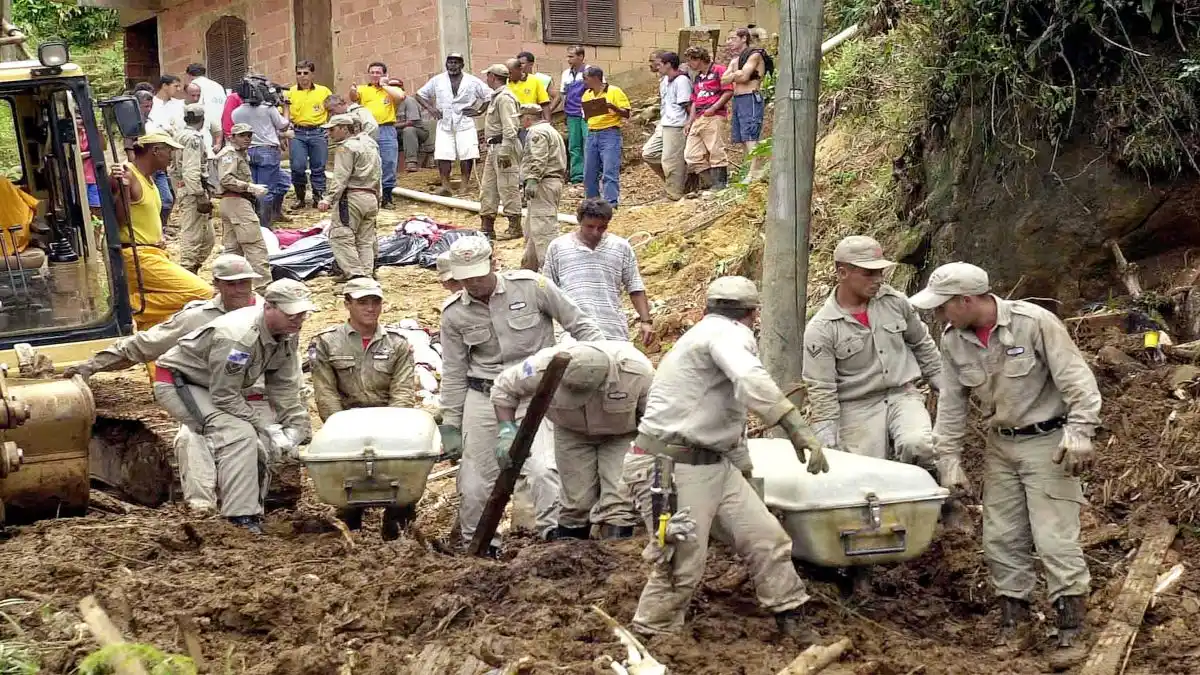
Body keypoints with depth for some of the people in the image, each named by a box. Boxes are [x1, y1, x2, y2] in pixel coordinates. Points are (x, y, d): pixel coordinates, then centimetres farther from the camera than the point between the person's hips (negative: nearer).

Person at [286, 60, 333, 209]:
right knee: (298, 166, -8)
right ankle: (300, 197, 8)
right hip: (298, 133, 0)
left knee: (318, 167, 3)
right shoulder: (291, 92, 5)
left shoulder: (323, 91, 6)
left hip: (318, 133, 0)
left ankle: (319, 197, 13)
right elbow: (286, 115, 7)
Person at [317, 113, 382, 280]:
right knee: (366, 239, 10)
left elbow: (340, 177, -16)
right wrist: (378, 199, 31)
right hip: (371, 197, 9)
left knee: (340, 236, -10)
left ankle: (355, 274, -20)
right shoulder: (369, 146, 23)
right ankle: (367, 273, 5)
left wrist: (328, 199, -21)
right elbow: (377, 176, 26)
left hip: (352, 197, -9)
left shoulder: (345, 147, -5)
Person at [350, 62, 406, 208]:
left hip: (387, 131, 0)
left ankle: (387, 197, 7)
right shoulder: (363, 89, 12)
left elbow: (401, 96, -10)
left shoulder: (392, 89, 12)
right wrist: (352, 91, -31)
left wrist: (384, 85, -3)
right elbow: (354, 98, -8)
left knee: (388, 164, -1)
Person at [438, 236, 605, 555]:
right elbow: (453, 373, 7)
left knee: (542, 466, -23)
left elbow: (578, 323, 0)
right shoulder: (454, 313, 0)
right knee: (475, 481, 4)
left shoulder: (531, 286, -8)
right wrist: (450, 424, 6)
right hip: (481, 397, 3)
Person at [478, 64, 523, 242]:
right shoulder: (497, 96, 17)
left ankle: (515, 228, 1)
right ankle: (486, 228, 17)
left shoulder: (505, 98, -15)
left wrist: (504, 152, -23)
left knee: (508, 189, -5)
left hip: (504, 147, -11)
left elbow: (509, 128, -21)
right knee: (487, 188, 12)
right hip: (494, 148, 11)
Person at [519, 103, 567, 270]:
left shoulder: (537, 132, -10)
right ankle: (529, 265, 24)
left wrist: (532, 180, -30)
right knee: (533, 227, 18)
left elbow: (538, 159, -23)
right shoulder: (551, 130, 25)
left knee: (543, 228, -14)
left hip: (543, 183, -11)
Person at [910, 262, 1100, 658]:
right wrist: (949, 459, 1)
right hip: (1000, 446, 6)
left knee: (1055, 540, -8)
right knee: (1001, 538, 9)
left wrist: (1079, 433, -26)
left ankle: (1070, 632, 0)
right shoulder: (953, 341, -4)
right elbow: (951, 404, 3)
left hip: (1047, 443, -6)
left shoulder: (1034, 323, -22)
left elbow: (1077, 379, -19)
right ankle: (1014, 617, 22)